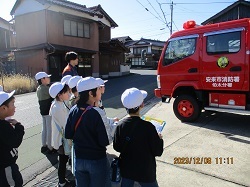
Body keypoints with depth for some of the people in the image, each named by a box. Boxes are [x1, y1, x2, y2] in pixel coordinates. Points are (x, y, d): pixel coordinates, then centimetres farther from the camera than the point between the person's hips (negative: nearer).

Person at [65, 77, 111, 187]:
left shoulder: (73, 110, -8)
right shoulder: (96, 113, -25)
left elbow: (68, 135, 0)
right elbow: (104, 142, -21)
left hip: (79, 159, 5)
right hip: (97, 160, -5)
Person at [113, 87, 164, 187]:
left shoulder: (121, 125, -13)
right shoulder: (148, 127, -25)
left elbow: (116, 147, -1)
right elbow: (157, 151, -16)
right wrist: (159, 139, 1)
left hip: (126, 170, 4)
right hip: (145, 172, -3)